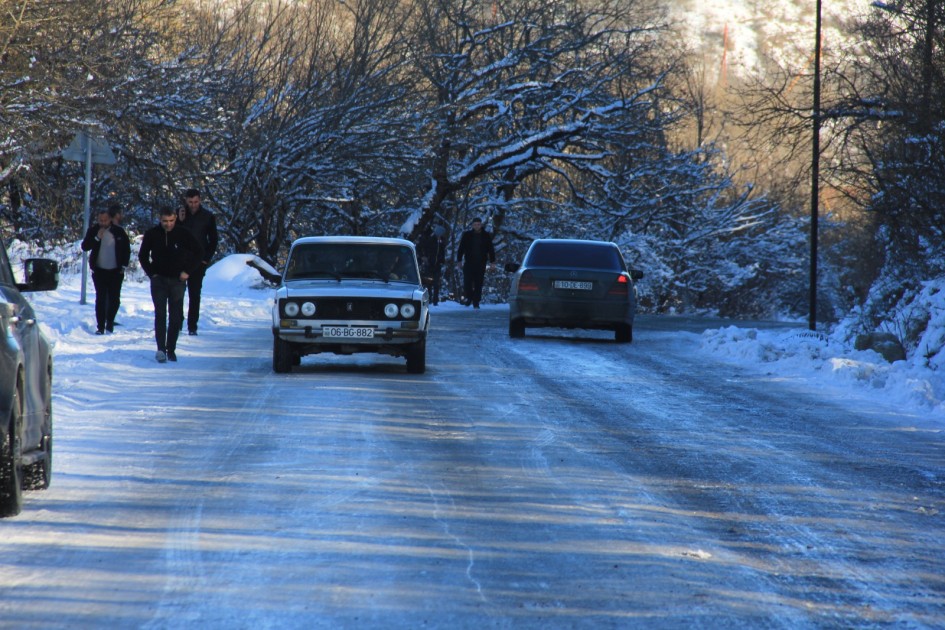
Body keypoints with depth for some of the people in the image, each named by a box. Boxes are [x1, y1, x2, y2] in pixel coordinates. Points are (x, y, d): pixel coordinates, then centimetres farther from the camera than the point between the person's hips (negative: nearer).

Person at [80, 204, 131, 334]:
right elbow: (84, 247, -4)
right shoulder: (93, 231, 1)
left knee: (114, 299, 4)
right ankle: (100, 327, -3)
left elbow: (127, 249, 10)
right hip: (99, 271, -1)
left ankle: (110, 323, 21)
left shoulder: (118, 231, 1)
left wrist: (124, 265, 4)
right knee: (100, 299, -4)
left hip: (115, 271, 1)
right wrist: (97, 238, -16)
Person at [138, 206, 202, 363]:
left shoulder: (183, 234, -4)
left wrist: (187, 271, 0)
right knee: (160, 314, -11)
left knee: (176, 317, 2)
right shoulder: (152, 234, -2)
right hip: (159, 280, 0)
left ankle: (171, 349, 11)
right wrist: (151, 273, 2)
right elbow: (143, 256, 12)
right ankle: (161, 349, -16)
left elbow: (198, 253, 7)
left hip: (177, 280, 0)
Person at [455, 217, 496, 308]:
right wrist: (459, 260, 2)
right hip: (469, 263, 0)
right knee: (467, 282, -7)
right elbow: (461, 248, 8)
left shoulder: (486, 236, 6)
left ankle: (476, 302, 6)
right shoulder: (467, 235, 5)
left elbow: (491, 250, 10)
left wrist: (492, 262, 3)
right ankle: (469, 297, 17)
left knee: (478, 284, 0)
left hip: (481, 264, 0)